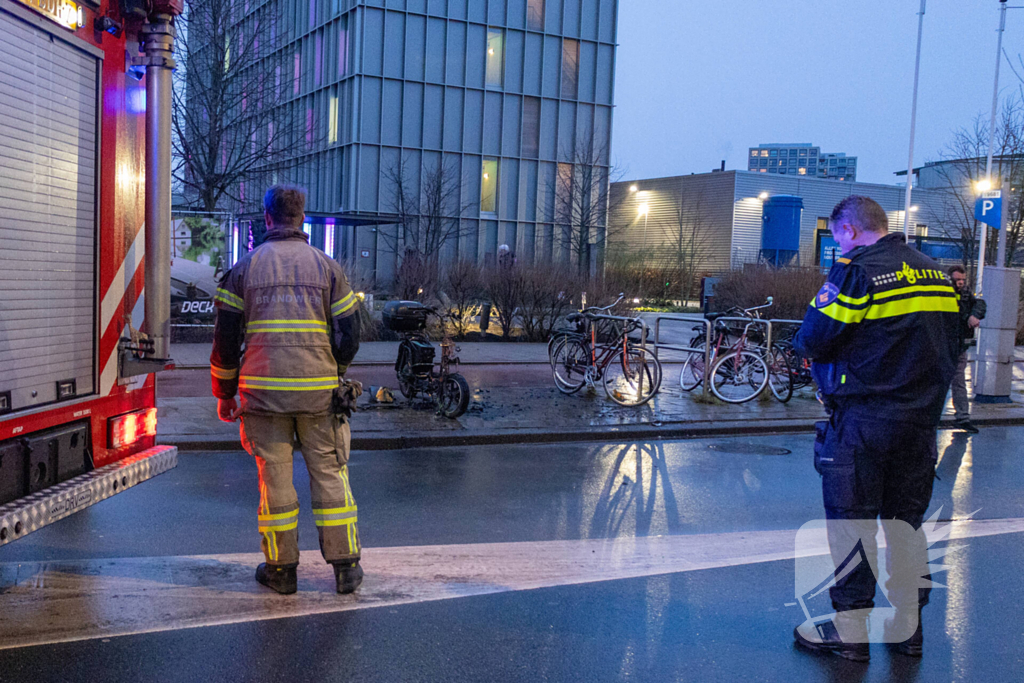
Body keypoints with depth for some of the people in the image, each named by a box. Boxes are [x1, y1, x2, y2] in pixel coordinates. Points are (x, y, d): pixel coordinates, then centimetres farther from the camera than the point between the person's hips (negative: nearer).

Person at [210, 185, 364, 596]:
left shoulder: (245, 267, 3)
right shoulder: (327, 267, 4)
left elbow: (226, 338, 4)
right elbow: (348, 336, 4)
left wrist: (224, 393, 14)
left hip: (263, 391, 0)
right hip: (319, 392, 0)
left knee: (274, 477, 7)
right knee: (330, 474, 8)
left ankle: (281, 569, 16)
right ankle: (345, 565, 12)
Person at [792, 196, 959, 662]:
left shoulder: (856, 270, -13)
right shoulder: (934, 271, 9)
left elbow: (812, 340, -16)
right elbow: (948, 347, 15)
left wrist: (806, 346, 5)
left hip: (863, 419, -7)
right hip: (922, 419, 7)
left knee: (850, 522, 4)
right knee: (906, 520, 15)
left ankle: (851, 629, 11)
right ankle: (908, 627, 24)